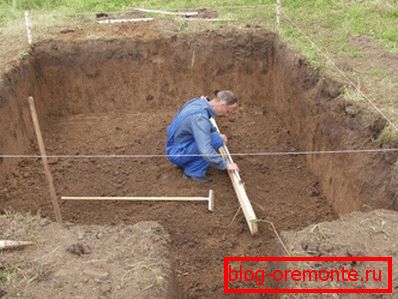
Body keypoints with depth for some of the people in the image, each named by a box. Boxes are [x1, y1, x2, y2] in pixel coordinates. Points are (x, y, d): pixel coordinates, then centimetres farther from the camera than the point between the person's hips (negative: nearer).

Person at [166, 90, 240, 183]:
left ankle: (185, 163, 16)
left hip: (176, 145, 9)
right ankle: (194, 172, -7)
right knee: (217, 140, -21)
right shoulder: (200, 117, -30)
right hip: (177, 153, -9)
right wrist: (226, 165, -23)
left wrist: (218, 134, 11)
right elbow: (205, 151, -35)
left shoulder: (198, 102, -2)